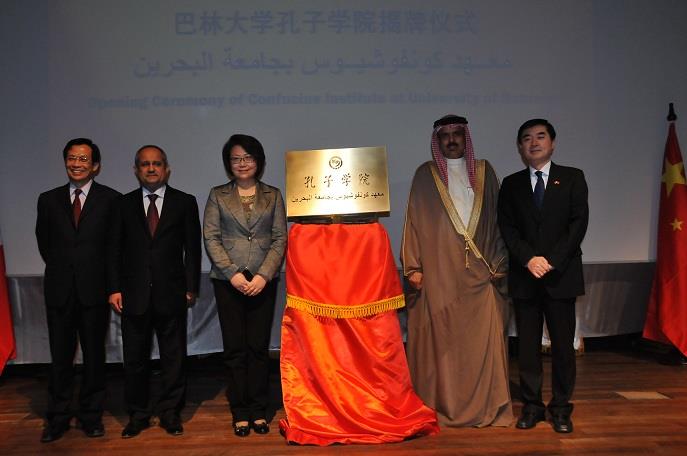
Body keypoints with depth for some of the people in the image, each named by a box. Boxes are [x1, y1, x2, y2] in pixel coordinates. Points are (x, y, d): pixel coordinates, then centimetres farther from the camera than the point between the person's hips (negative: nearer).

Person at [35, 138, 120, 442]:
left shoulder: (110, 199, -2)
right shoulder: (49, 199, 8)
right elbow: (43, 241, 17)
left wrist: (102, 273, 1)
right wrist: (60, 268, 13)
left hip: (94, 288, -2)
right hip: (59, 289, 2)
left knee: (94, 355, 8)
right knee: (60, 356, 8)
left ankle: (91, 416, 20)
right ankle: (58, 418, 20)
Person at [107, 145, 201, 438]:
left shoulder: (185, 202, 4)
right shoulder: (123, 204, 8)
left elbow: (192, 249, 2)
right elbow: (114, 250, 7)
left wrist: (191, 288, -3)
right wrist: (114, 289, -1)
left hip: (171, 294, -1)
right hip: (134, 294, 1)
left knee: (173, 357, 7)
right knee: (135, 359, 9)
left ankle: (170, 412, 22)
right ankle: (138, 414, 24)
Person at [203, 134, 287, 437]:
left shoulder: (272, 195, 9)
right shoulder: (218, 195, 7)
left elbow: (280, 239, 2)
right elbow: (211, 238, 1)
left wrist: (263, 276, -9)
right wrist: (233, 274, -10)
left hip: (263, 281, 0)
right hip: (228, 280, 0)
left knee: (259, 347, 3)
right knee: (235, 349, 3)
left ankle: (258, 411, 13)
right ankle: (240, 413, 12)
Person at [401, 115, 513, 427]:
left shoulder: (483, 171, 11)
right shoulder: (425, 175, 6)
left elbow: (496, 218, 10)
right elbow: (414, 221, 3)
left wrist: (499, 264, 2)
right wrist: (414, 267, -4)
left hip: (479, 272, 2)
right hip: (438, 273, -1)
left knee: (482, 339, 1)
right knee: (439, 340, 1)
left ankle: (487, 406, 14)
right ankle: (439, 406, 14)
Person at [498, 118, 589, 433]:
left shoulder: (572, 178, 7)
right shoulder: (511, 184, 11)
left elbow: (579, 222, -2)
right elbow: (507, 227, 3)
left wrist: (553, 261, -12)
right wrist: (529, 259, -12)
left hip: (561, 275, -1)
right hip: (524, 277, 1)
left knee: (563, 343, 3)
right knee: (527, 344, 5)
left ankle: (561, 407, 14)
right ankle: (531, 405, 14)